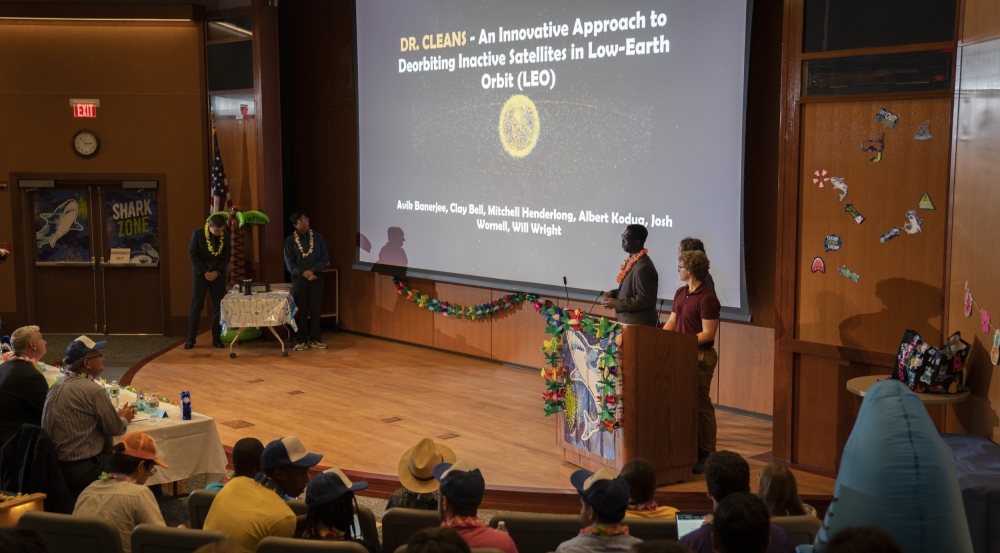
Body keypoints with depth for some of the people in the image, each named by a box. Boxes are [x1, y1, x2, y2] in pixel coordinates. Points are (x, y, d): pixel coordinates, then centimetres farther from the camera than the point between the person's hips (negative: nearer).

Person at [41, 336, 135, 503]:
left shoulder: (57, 386, 7)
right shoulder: (92, 389, -18)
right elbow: (115, 429, -12)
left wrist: (117, 414, 14)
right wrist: (124, 419, 8)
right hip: (79, 469, -8)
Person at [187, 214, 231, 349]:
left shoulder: (226, 234, -4)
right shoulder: (197, 233, -11)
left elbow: (227, 255, 1)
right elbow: (192, 254, -9)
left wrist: (217, 271, -10)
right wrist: (204, 272, -14)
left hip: (218, 275, 2)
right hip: (200, 274, -2)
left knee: (218, 307, 1)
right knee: (196, 306, -2)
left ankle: (217, 339, 8)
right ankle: (191, 339, 4)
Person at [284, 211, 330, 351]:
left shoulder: (317, 237, 4)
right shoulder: (290, 240, 0)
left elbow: (325, 257, 0)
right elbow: (289, 263, -4)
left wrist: (312, 270, -13)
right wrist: (303, 273, -16)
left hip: (316, 278, 1)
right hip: (299, 279, -1)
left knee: (316, 310, 3)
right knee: (300, 311, 2)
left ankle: (315, 339, 11)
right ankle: (301, 340, 8)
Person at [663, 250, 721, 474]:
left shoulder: (707, 298, -15)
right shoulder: (680, 293, 11)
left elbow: (708, 333, -17)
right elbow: (671, 321, 15)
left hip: (700, 356, -8)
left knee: (701, 405, -1)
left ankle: (706, 454, 7)